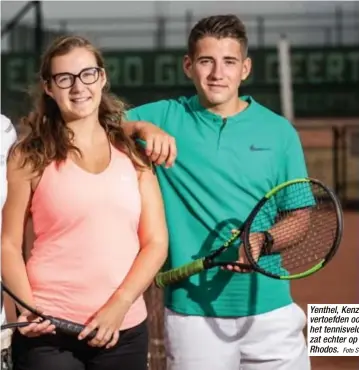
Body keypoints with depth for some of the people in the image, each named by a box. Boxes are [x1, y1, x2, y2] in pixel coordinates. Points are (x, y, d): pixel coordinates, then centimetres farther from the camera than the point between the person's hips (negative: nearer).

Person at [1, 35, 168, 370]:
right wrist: (29, 309, -15)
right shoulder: (30, 157, 2)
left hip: (125, 329, 3)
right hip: (49, 331, -2)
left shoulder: (132, 153, 8)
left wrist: (118, 306, -9)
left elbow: (155, 242, 4)